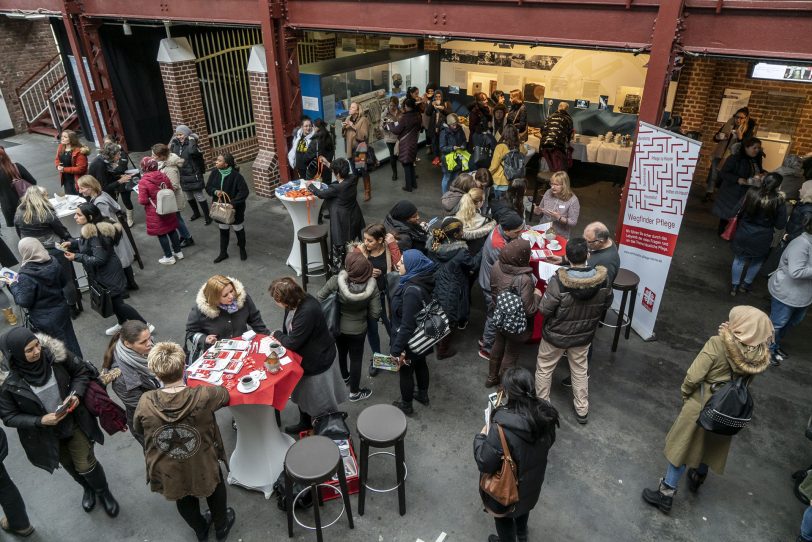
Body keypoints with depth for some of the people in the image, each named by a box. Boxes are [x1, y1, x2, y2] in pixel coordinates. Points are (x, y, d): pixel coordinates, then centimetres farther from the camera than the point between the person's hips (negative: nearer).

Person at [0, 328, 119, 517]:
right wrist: (40, 421, -26)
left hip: (75, 422, 0)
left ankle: (103, 492, 39)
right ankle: (88, 489, 55)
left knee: (86, 465, 7)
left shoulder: (55, 354, -24)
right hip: (46, 434, 0)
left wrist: (76, 394, -21)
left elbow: (81, 371, -6)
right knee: (70, 466, 23)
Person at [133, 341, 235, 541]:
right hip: (202, 470, -1)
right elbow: (225, 393, -5)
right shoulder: (203, 396, -29)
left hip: (168, 476, 2)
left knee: (184, 499, 33)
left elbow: (138, 427, -3)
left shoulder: (146, 402, -25)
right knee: (216, 487, 32)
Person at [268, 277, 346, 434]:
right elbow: (289, 329, 7)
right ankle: (305, 423, 52)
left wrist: (277, 334, -12)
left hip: (317, 362, -9)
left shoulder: (308, 311, -37)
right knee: (303, 393, 28)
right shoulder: (296, 302, -10)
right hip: (304, 357, 9)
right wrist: (279, 338, -7)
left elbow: (292, 342, -28)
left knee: (320, 402, 13)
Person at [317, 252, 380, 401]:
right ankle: (355, 392, 36)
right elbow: (375, 313, -19)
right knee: (356, 359, 19)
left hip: (338, 326, 2)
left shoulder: (337, 280, -28)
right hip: (358, 329, -2)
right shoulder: (371, 285, -26)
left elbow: (320, 298, -15)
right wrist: (365, 319, 4)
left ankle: (344, 377, 56)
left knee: (341, 352, 29)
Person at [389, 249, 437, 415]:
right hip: (421, 338, 8)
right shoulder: (422, 280, -8)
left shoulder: (412, 291, -36)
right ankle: (423, 395, 50)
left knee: (405, 372, 14)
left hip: (409, 341, -8)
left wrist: (396, 349, -24)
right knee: (420, 364, 27)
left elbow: (407, 325, -32)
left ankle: (406, 404, 36)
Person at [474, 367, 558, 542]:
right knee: (524, 503, 37)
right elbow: (548, 442, -1)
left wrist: (480, 437, -14)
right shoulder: (546, 413, -21)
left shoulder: (502, 426, -40)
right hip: (533, 479, 6)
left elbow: (485, 464, -30)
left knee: (504, 514, 26)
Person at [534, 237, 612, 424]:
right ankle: (582, 410, 39)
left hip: (556, 334, -3)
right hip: (584, 335, 4)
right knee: (580, 370, 25)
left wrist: (546, 294, -4)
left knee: (544, 368, 20)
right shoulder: (602, 279, -19)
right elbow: (606, 303, 0)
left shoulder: (559, 281, -32)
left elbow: (545, 309, -22)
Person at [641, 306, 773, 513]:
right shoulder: (760, 355, -11)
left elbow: (693, 377, -22)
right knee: (711, 446, 28)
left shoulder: (718, 344, -26)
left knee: (683, 447, 10)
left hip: (701, 406, -5)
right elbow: (746, 383, 0)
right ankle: (698, 477, 52)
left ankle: (666, 494, 19)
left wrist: (685, 393, -5)